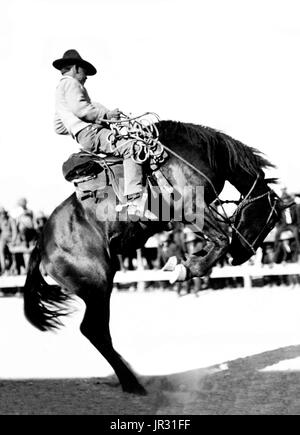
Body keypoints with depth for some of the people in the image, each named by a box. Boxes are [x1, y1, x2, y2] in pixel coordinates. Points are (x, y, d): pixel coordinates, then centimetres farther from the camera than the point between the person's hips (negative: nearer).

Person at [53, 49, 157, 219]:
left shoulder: (60, 89, 31)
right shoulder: (70, 83, 0)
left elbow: (59, 127, 32)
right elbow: (80, 109, -19)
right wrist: (107, 114, -13)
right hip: (90, 132, -11)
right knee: (131, 148, -25)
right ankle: (135, 202, -38)